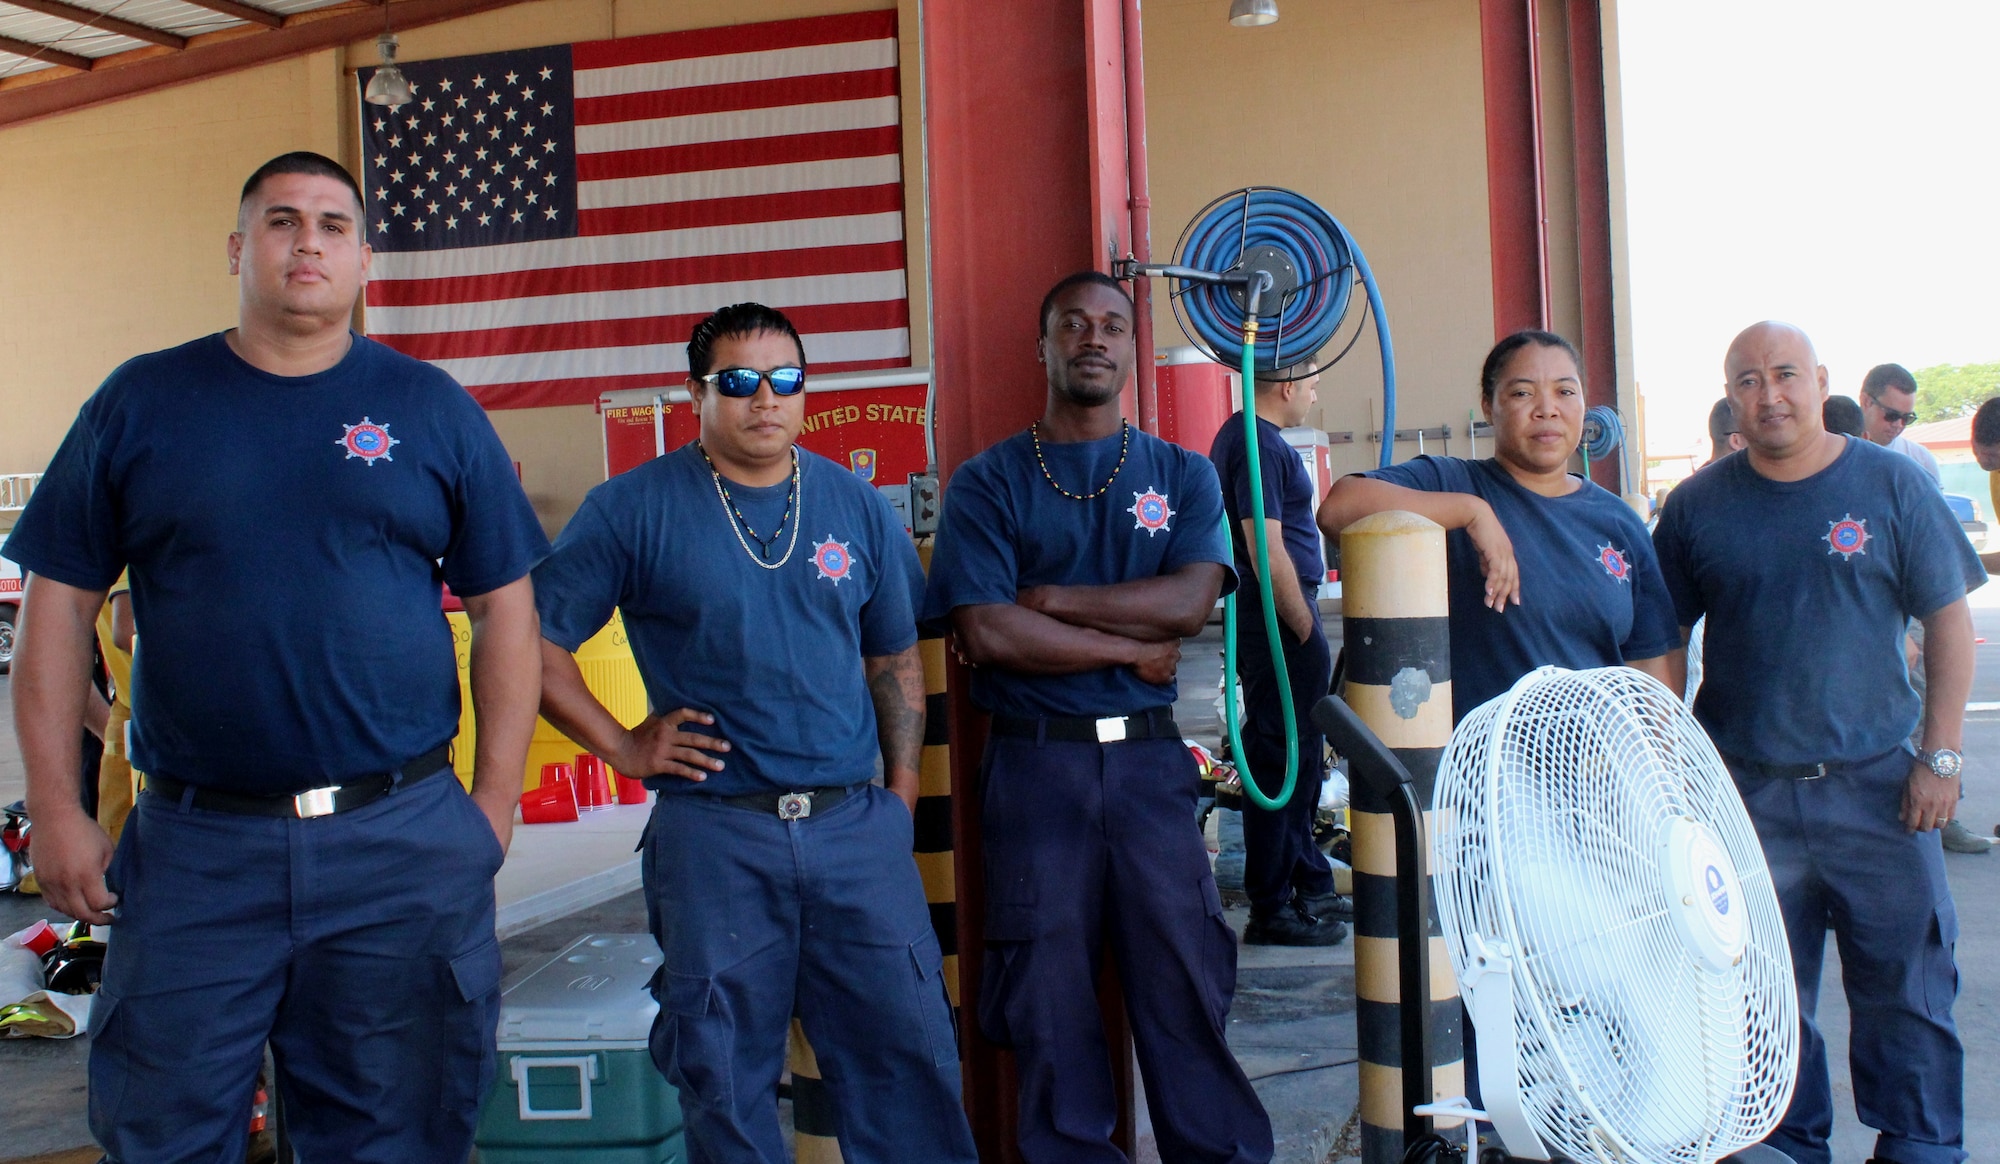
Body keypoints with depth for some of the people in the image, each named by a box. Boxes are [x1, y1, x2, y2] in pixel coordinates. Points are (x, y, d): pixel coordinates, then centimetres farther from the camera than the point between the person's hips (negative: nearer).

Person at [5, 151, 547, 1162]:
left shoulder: (433, 409, 5)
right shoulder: (140, 402, 6)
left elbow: (504, 608, 6)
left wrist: (496, 799, 0)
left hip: (405, 846, 0)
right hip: (193, 847, 0)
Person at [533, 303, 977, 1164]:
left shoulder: (856, 505, 8)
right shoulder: (634, 508, -2)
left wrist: (901, 794, 8)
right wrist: (621, 745, -4)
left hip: (855, 826, 3)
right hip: (713, 833, -2)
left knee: (906, 1046, 4)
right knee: (725, 1077, 8)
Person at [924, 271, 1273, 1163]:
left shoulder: (1183, 476, 11)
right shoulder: (986, 483, 4)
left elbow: (1190, 601, -7)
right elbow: (986, 633, -9)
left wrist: (1046, 598, -9)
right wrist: (1133, 649, -6)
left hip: (1149, 760, 1)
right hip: (1034, 762, -1)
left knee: (1185, 985, 1)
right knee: (1050, 997, 4)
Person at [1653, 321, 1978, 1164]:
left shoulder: (1892, 484, -1)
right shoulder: (1699, 505, 2)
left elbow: (1948, 623, 2)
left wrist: (1939, 756, -4)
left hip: (1876, 781, -1)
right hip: (1747, 792, 1)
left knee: (1906, 983, 5)